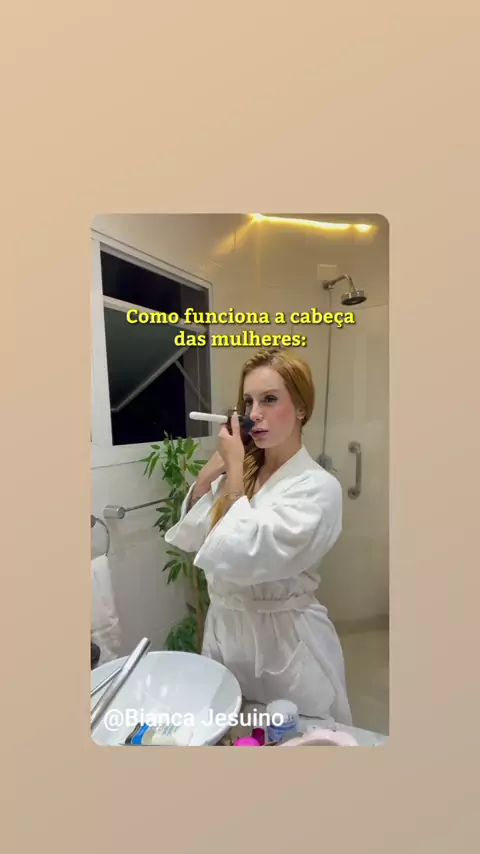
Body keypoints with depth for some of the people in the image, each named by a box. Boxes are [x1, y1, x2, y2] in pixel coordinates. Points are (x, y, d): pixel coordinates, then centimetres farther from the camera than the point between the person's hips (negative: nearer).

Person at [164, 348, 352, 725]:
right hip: (226, 627, 6)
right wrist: (211, 469, -10)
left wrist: (233, 470, -21)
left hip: (285, 640, -6)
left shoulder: (317, 488, -21)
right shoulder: (240, 473, -1)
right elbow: (189, 538, 1)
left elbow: (243, 557, -29)